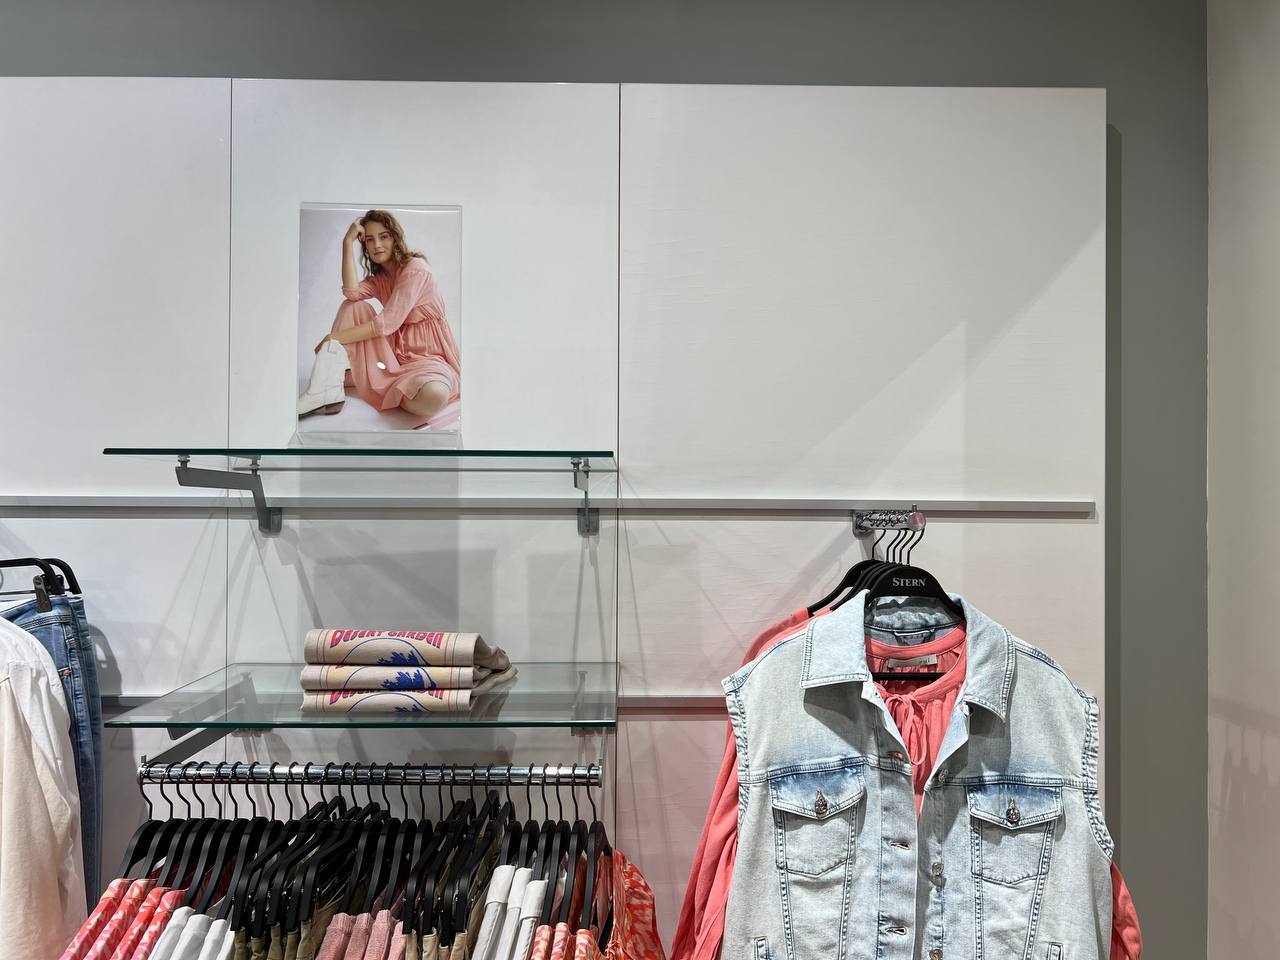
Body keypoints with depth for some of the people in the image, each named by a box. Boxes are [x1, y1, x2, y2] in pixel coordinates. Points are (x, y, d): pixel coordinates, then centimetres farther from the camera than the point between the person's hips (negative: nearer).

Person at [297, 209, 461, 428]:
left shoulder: (415, 268, -10)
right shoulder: (379, 277, 14)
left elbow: (387, 323, -18)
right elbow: (352, 293, -11)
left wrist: (335, 338, -15)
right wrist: (348, 242, -7)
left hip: (427, 355, -6)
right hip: (395, 352, 7)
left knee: (433, 394, -42)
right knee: (353, 306, -7)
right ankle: (328, 385, -21)